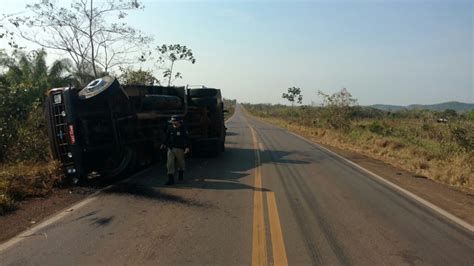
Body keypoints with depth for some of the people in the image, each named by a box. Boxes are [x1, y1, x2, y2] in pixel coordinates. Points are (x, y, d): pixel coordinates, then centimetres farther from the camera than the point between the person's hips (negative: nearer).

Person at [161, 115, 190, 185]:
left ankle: (181, 172, 43)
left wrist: (187, 147, -22)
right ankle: (171, 179, -2)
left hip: (179, 149, -3)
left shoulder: (183, 129, -8)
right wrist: (164, 144, 6)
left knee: (180, 162, 13)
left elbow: (187, 139, -12)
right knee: (170, 164, -5)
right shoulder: (170, 129, 5)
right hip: (171, 148, 3)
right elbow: (167, 137, 16)